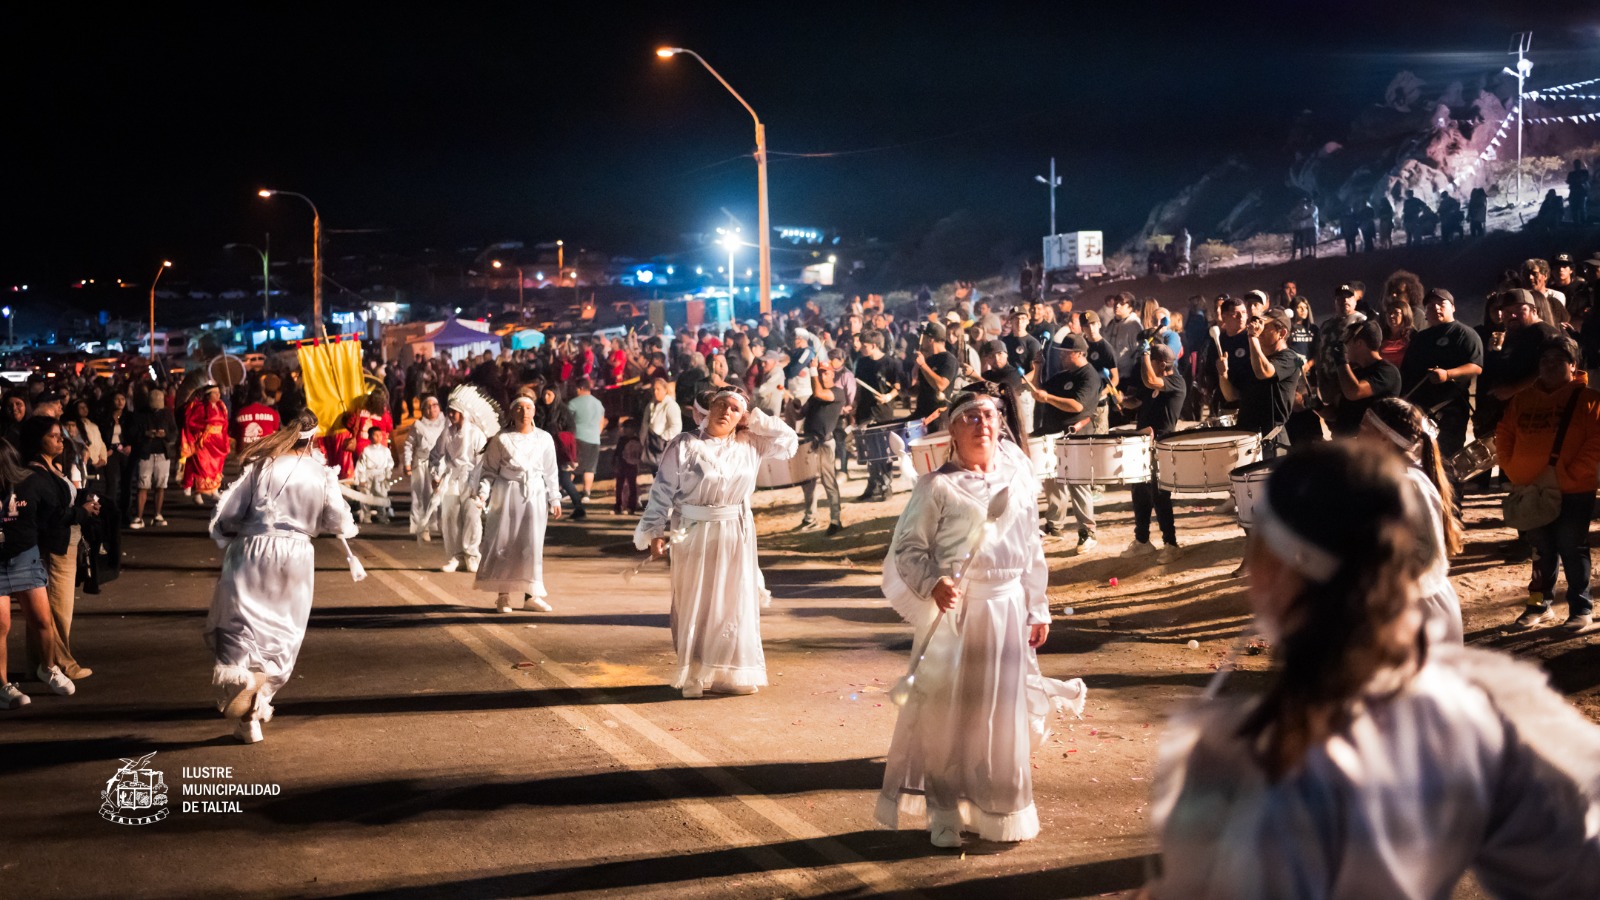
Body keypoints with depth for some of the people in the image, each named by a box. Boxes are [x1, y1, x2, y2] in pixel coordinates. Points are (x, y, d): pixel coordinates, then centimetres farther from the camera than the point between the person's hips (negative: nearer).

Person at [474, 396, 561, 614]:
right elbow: (489, 470, 3)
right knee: (503, 543, -3)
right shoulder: (501, 439, 1)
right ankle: (504, 595, 4)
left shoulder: (544, 439, 8)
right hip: (507, 495, -2)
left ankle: (530, 594, 8)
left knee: (532, 544, 1)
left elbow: (550, 472, 12)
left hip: (535, 495, 2)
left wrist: (555, 499, 9)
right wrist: (483, 493, -10)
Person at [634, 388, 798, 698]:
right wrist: (655, 532, -13)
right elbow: (663, 491, -8)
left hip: (737, 538, 4)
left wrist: (754, 418, -1)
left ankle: (729, 674, 19)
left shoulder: (750, 445, 4)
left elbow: (788, 442, 5)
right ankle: (694, 676, 13)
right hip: (694, 536, -4)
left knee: (734, 606, 8)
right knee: (696, 606, 4)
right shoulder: (684, 445, -8)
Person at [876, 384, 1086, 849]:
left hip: (1007, 611, 4)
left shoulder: (1018, 479, 6)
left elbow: (1032, 549, 12)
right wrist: (932, 583, -23)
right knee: (947, 712, 2)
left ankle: (999, 811, 24)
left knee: (1002, 713, 10)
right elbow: (907, 546, -6)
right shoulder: (937, 486, -7)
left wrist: (1037, 609, 14)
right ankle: (946, 814, 14)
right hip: (954, 612, -4)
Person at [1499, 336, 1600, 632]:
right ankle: (1540, 604, 25)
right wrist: (1513, 472, 2)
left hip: (1574, 491, -5)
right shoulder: (1523, 398, 9)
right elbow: (1504, 435, 13)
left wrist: (1565, 475, -19)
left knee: (1572, 549, 2)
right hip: (1531, 491, 5)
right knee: (1542, 550, 15)